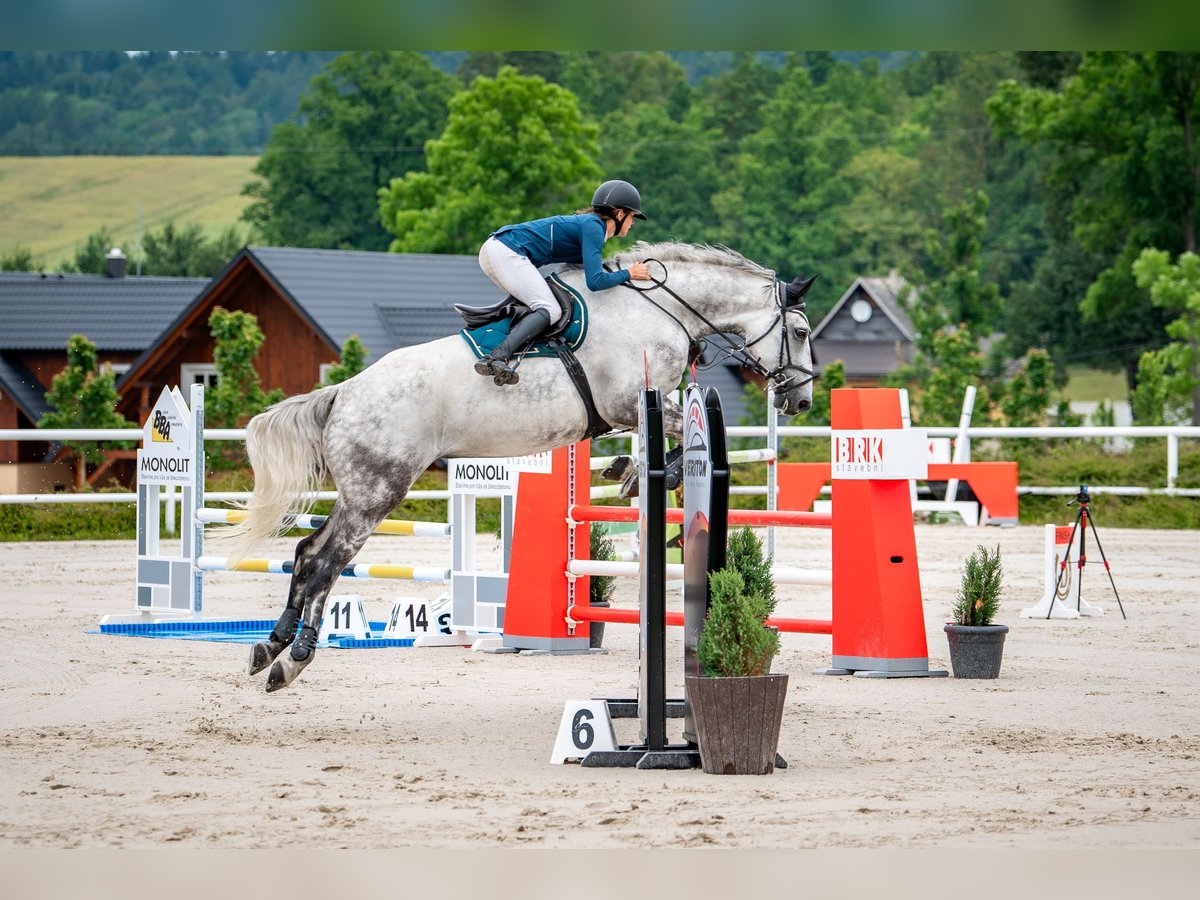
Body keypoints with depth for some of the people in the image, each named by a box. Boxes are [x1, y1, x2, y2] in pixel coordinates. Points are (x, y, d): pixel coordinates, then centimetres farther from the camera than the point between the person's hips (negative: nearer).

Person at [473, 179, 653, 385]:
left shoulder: (589, 223, 22)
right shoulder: (593, 227, -7)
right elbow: (595, 281, -15)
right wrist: (628, 274, -2)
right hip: (506, 253, -10)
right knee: (550, 311, -17)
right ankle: (497, 358, -34)